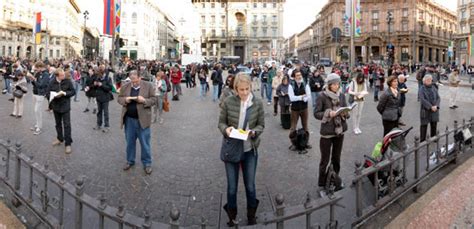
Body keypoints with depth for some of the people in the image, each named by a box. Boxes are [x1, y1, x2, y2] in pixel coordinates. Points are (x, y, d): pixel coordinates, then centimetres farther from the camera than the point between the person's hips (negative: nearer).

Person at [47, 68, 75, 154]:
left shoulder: (68, 81, -10)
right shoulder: (52, 82, -6)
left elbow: (73, 91, -4)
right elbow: (48, 93, -2)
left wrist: (65, 93, -20)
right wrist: (55, 95, -21)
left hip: (65, 106, -3)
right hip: (56, 106, 3)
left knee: (67, 125, -5)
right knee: (58, 124, 18)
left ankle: (68, 144, 0)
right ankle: (60, 139, 37)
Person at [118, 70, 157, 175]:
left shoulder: (148, 86, -6)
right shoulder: (125, 87, 2)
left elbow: (154, 99, -5)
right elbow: (119, 98, 8)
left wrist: (144, 100, -22)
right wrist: (125, 100, -14)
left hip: (142, 119, -3)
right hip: (129, 119, 3)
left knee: (145, 143, 6)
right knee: (130, 141, 15)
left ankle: (147, 163, 18)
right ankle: (130, 161, 32)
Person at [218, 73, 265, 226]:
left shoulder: (257, 103, -7)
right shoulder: (228, 102, -10)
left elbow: (261, 125, 0)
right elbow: (221, 122, -1)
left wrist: (253, 132, -20)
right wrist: (226, 129, -23)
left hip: (250, 150, 1)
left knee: (250, 186, 14)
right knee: (232, 187, 9)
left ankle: (252, 216, 37)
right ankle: (231, 217, 32)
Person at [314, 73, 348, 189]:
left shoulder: (341, 95, 3)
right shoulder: (322, 96, -11)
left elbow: (346, 110, 10)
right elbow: (316, 113, -9)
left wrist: (345, 113, -13)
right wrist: (329, 113, -25)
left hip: (340, 130, 5)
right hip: (327, 131, -4)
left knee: (337, 158, 15)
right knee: (325, 159, 4)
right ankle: (322, 183, 20)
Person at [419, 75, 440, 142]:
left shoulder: (434, 88, 7)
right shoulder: (422, 89, -6)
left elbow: (438, 98, 4)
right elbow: (422, 99, -15)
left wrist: (436, 106, -13)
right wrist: (431, 107, -20)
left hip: (434, 110, 4)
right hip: (425, 110, -4)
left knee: (434, 124, 11)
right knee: (424, 125, 1)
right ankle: (422, 140, 10)